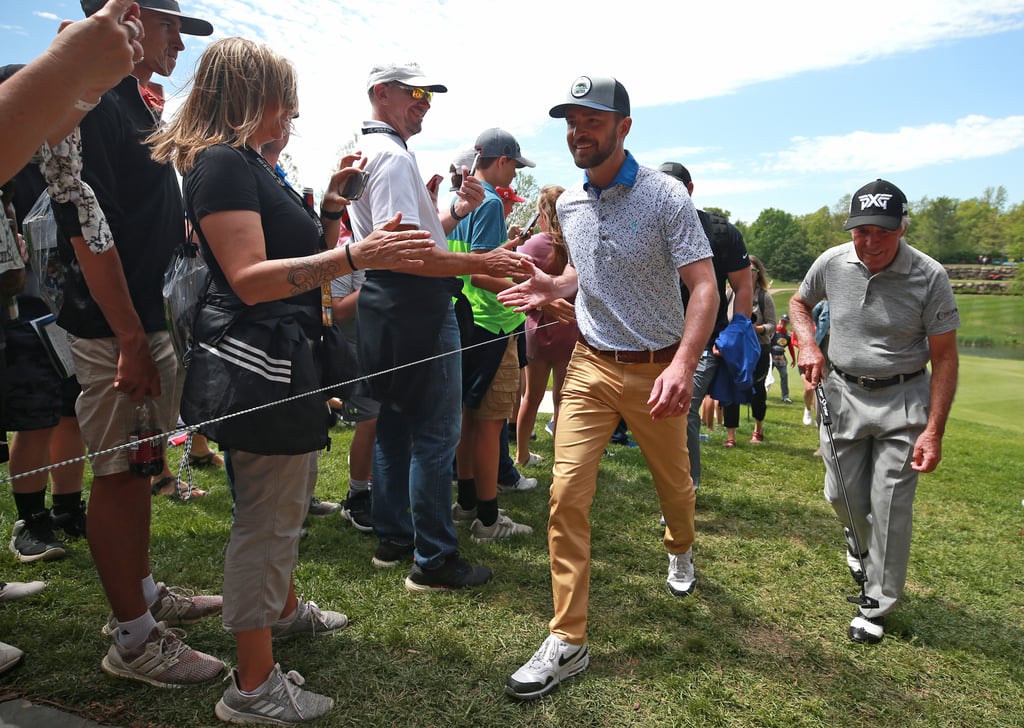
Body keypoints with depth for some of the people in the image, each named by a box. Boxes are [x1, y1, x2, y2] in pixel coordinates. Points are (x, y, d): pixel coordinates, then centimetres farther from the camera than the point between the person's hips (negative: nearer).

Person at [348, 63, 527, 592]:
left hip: (385, 308, 11)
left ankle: (393, 539, 28)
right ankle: (434, 560, 4)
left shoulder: (366, 153, 20)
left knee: (395, 424, 16)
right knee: (435, 433, -4)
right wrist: (479, 264, -24)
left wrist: (456, 210, 6)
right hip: (415, 307, -11)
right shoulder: (393, 156, -14)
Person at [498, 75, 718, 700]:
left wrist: (684, 365, -31)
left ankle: (680, 551, 53)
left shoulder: (665, 196, -11)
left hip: (657, 369, -3)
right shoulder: (569, 204, 6)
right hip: (591, 365, 3)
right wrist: (553, 288, 0)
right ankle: (568, 642, 4)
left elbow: (704, 285, -16)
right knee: (567, 494, -7)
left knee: (674, 483, 16)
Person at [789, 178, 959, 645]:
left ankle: (876, 607, 14)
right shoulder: (831, 263, -7)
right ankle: (859, 541, 47)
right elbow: (799, 302, 15)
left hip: (903, 400, -3)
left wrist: (933, 432, -14)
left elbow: (945, 357, -10)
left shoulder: (929, 277, -15)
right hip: (842, 392, 3)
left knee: (890, 504, -3)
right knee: (842, 495, 10)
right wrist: (808, 345, -5)